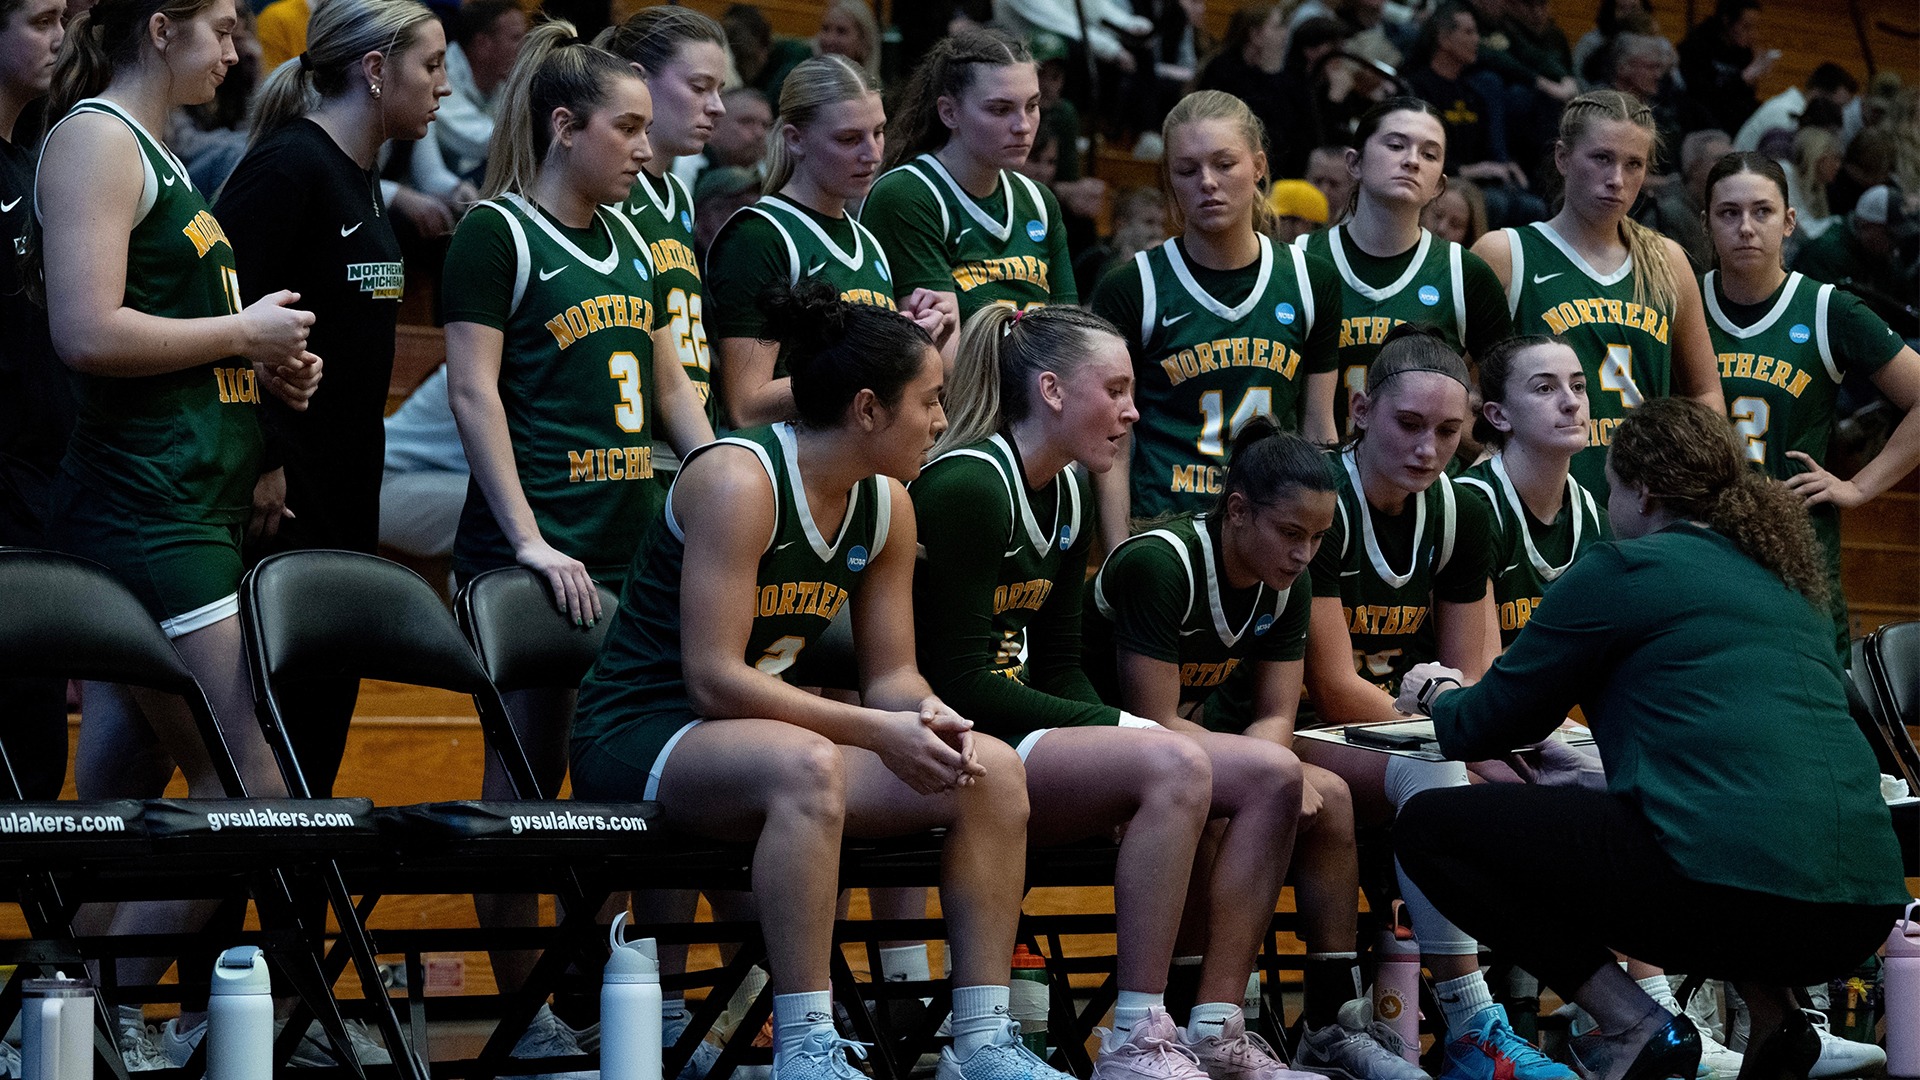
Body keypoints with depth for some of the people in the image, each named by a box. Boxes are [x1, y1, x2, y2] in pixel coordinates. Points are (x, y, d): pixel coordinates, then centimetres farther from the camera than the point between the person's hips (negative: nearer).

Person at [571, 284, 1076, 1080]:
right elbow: (713, 678, -25)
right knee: (805, 766, -40)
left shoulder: (887, 506, 5)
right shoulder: (738, 482, -20)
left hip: (754, 730, 8)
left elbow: (891, 673, 10)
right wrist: (877, 731, -28)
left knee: (992, 771, -8)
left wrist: (927, 715, -15)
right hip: (637, 739, -8)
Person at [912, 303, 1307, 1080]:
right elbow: (960, 685, -19)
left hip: (1026, 730, 10)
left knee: (1272, 775, -4)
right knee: (1174, 767, -32)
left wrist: (1121, 729, -6)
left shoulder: (1067, 498, 15)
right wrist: (1121, 727, -18)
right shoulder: (966, 489, -15)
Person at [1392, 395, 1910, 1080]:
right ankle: (1773, 1015, 16)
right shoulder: (1784, 575, 24)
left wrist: (1439, 696, 35)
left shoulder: (1624, 570, 4)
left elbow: (1483, 729, 10)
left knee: (1430, 828, 6)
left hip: (1729, 886, -8)